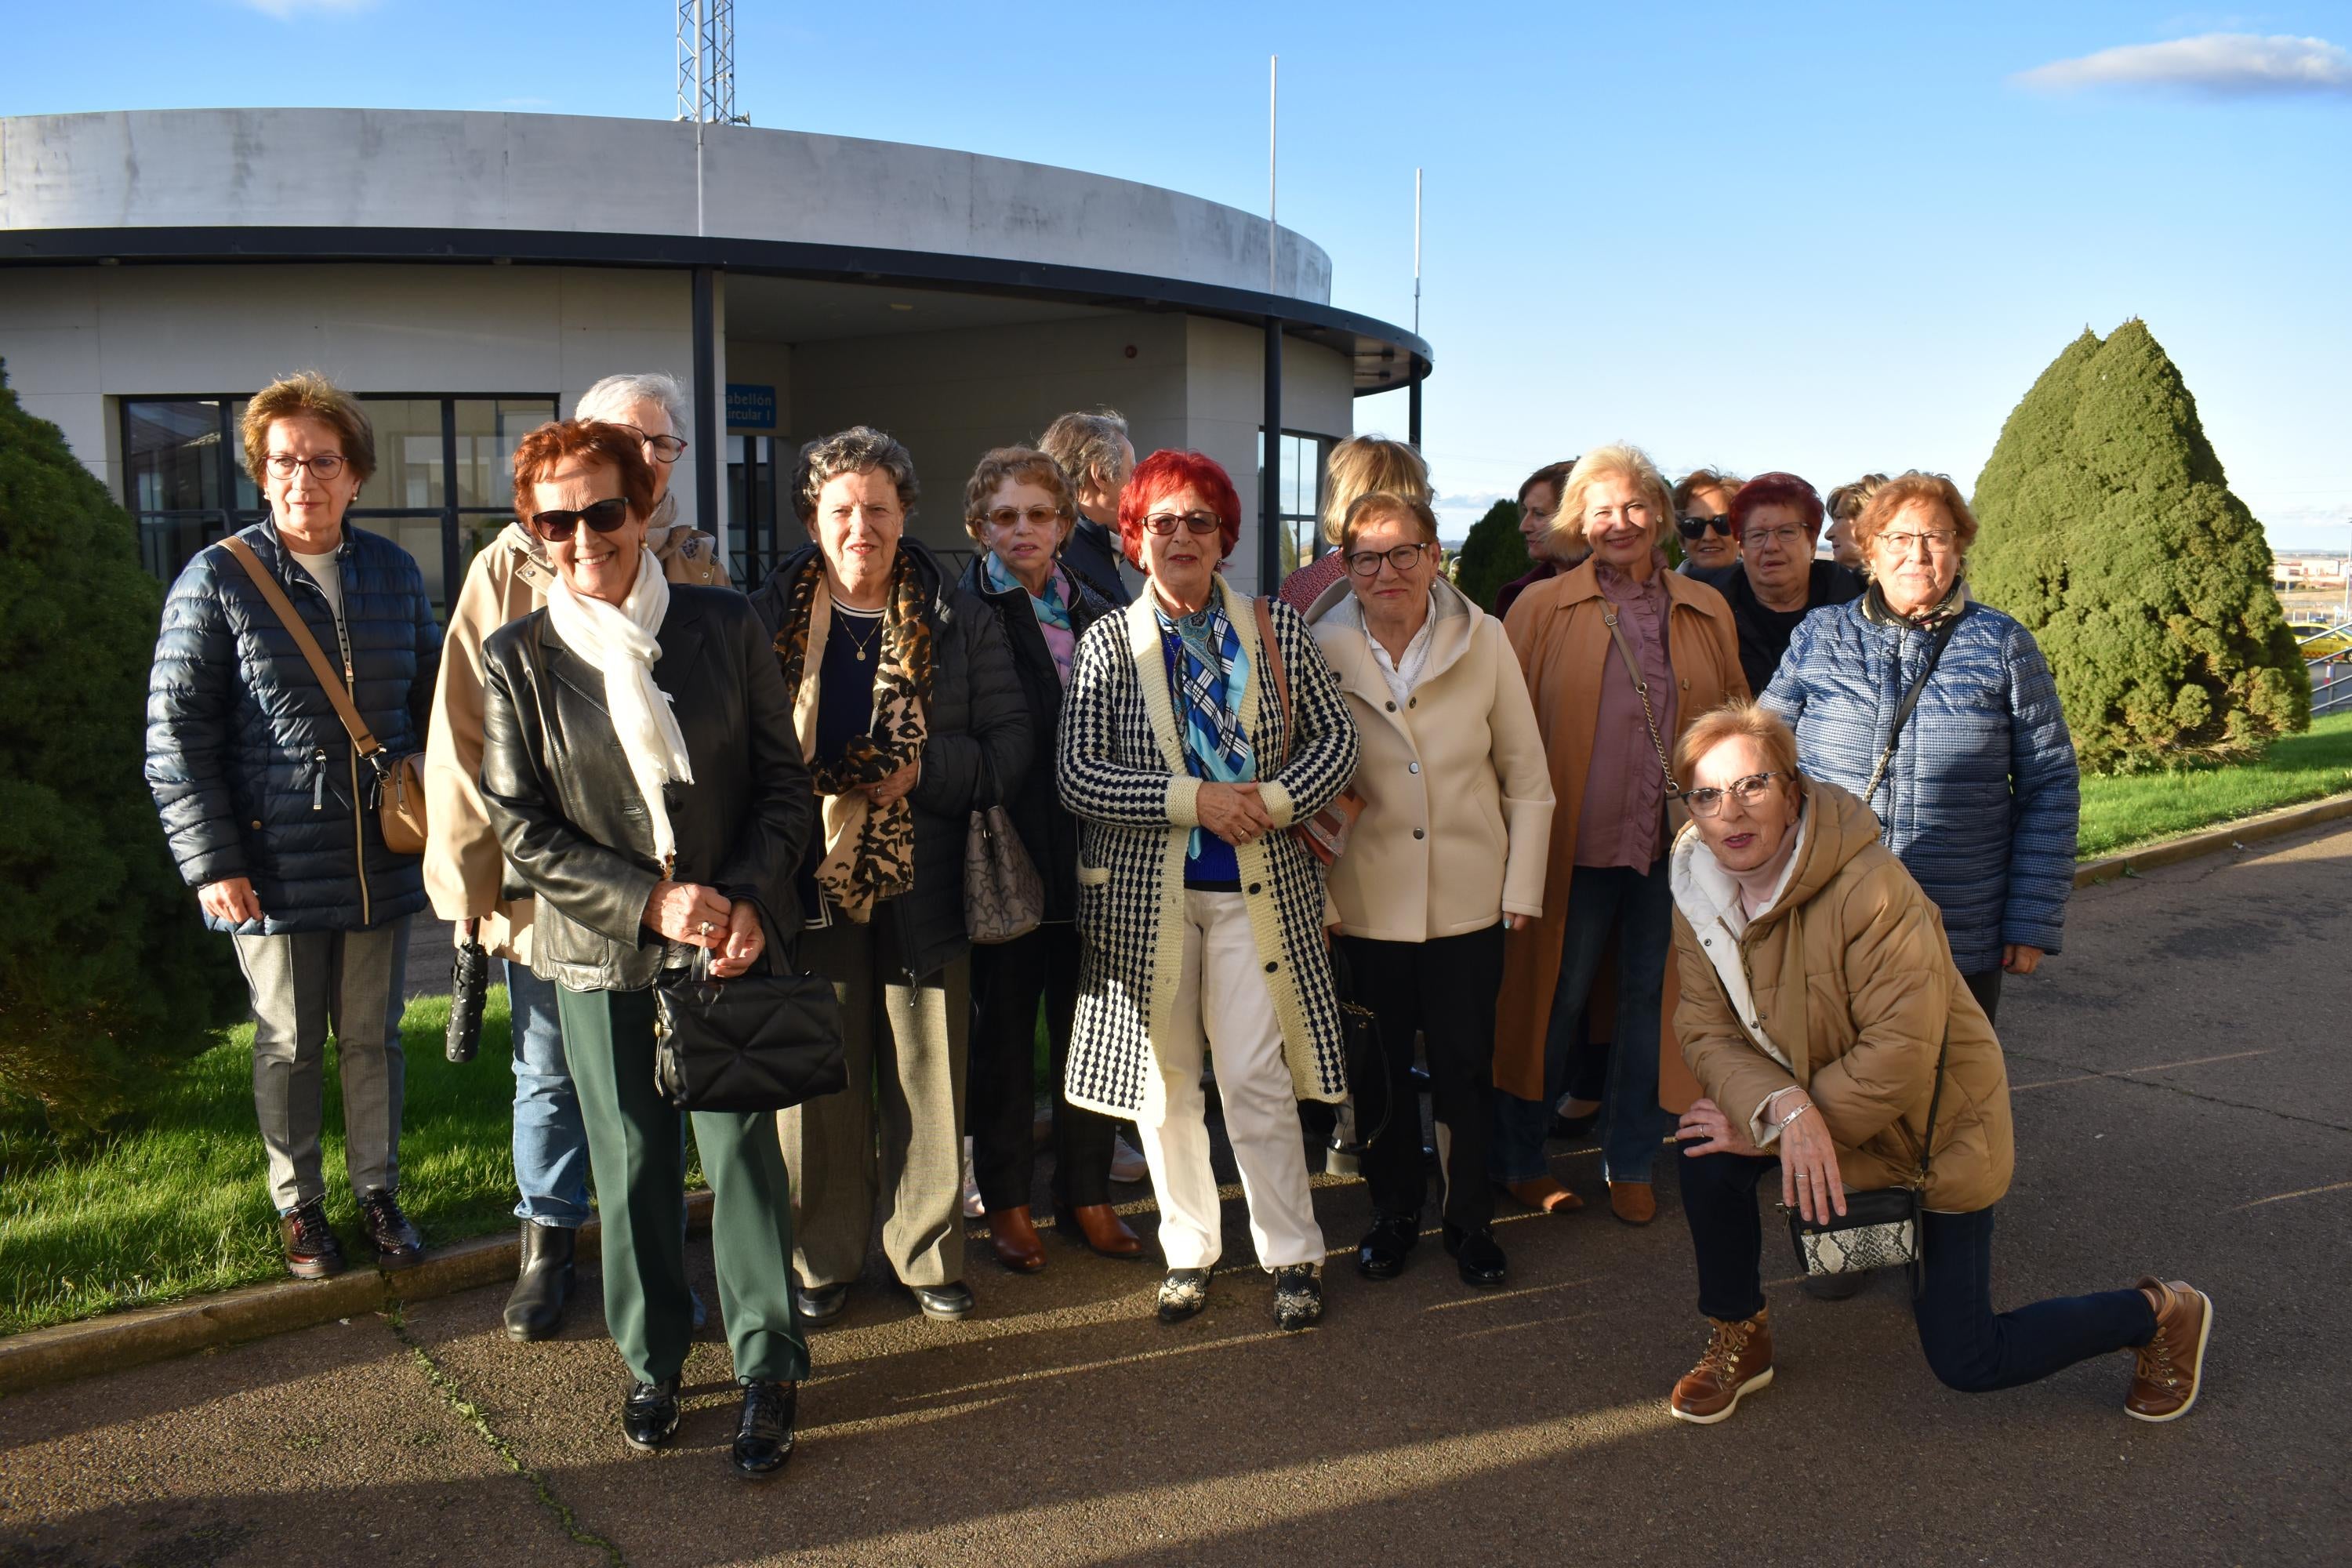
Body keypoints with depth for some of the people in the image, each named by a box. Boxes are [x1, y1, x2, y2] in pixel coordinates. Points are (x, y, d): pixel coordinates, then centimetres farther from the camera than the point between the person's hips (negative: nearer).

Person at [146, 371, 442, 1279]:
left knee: (374, 1037, 14)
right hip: (274, 867, -3)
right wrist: (210, 862, -11)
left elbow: (429, 702, 15)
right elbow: (175, 729, -6)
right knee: (290, 1045, 10)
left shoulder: (394, 574, 6)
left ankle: (377, 1191, 29)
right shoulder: (217, 580, -5)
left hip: (381, 858, 3)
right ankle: (297, 1204, 28)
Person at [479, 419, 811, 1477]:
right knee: (630, 1167, 10)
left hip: (730, 940, 0)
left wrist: (749, 900, -12)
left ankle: (768, 1371, 16)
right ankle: (651, 1366, 29)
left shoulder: (727, 628, -1)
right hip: (599, 953, 1)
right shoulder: (515, 659, -2)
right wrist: (651, 901, -15)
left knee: (741, 1148, 1)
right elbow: (522, 829, -4)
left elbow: (784, 783, 2)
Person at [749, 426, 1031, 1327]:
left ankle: (928, 1254, 25)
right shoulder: (767, 617, 4)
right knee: (819, 1085, 9)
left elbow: (1011, 741, 1)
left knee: (929, 1084, 8)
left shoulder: (960, 620, 4)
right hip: (809, 886, 0)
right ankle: (822, 1260, 25)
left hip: (924, 889, 0)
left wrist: (927, 772, -14)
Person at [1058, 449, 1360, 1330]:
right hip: (1145, 892, 1)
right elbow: (1077, 776, -8)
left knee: (1259, 1079, -1)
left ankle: (1294, 1256, 16)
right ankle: (1188, 1252, 27)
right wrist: (1194, 800, -17)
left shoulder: (1277, 629, 4)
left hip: (1258, 886, 0)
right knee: (1164, 1081, 10)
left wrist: (1275, 800, -13)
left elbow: (1336, 738, 5)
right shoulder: (1109, 644, 0)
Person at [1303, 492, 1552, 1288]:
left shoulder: (1484, 640, -3)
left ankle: (1471, 1219, 28)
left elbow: (1528, 779, 1)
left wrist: (1523, 887, -2)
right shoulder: (1322, 649, -4)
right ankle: (1393, 1209, 32)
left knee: (1466, 1065, 8)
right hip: (1367, 900, 0)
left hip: (1468, 898, 0)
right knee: (1382, 1067, 12)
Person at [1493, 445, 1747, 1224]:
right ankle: (1520, 1160, 23)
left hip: (1676, 845, 3)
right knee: (1556, 1004, 5)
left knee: (1653, 1004, 11)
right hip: (1575, 843, -3)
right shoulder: (1542, 608, 1)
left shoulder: (1707, 611, 10)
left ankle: (1630, 1165, 27)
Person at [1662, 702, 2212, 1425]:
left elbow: (1901, 1056, -32)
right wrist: (1782, 1111, -35)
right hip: (1823, 1100, 5)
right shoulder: (1699, 895, -11)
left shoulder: (1871, 888, -32)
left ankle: (2161, 1314, 28)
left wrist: (1760, 1130, -27)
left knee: (1967, 1363, 1)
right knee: (1708, 1151, -22)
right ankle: (1738, 1340, 4)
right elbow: (1707, 1031, -14)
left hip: (1938, 1125, -5)